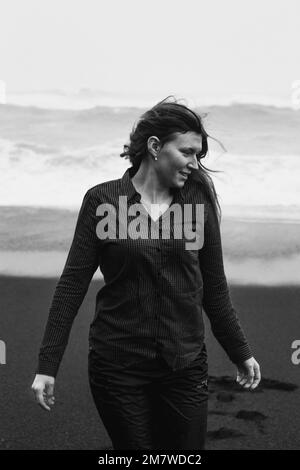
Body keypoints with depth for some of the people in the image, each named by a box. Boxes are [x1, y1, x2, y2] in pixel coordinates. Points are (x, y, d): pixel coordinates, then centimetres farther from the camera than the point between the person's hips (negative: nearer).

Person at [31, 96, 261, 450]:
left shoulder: (199, 202, 1)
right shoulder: (102, 200, -5)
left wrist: (241, 354, 15)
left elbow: (214, 289, 9)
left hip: (185, 365, 2)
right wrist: (47, 365, -6)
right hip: (117, 365, -2)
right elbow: (73, 284, -4)